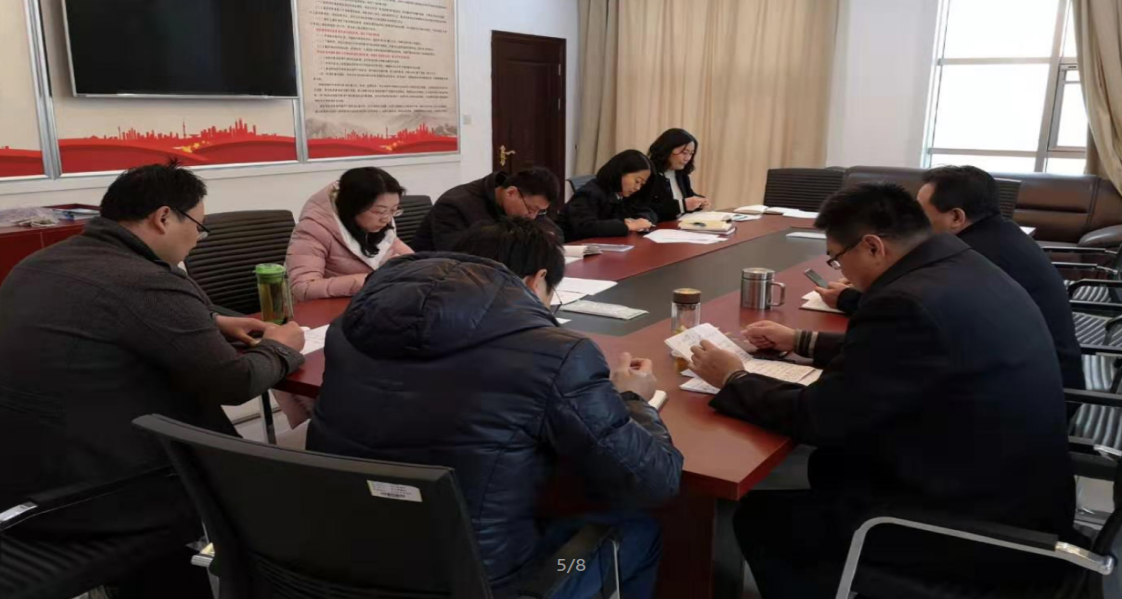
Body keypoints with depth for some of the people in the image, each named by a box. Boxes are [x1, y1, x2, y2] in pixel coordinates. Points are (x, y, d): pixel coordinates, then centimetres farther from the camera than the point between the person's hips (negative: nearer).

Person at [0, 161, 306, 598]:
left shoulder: (38, 264, 6)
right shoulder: (149, 284, -22)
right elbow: (237, 384, -15)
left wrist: (214, 325, 19)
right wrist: (279, 348, 5)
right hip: (88, 498, -8)